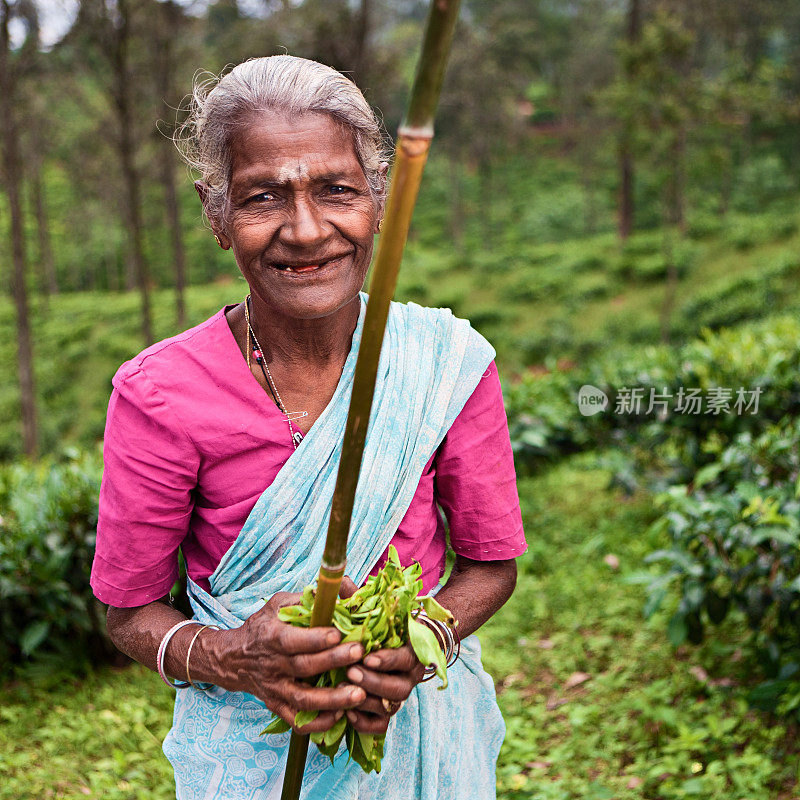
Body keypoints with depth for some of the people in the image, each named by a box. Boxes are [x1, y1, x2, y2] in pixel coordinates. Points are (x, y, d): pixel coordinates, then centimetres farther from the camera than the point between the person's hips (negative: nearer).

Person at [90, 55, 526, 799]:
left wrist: (423, 639, -23)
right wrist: (232, 658, -27)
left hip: (420, 730, 2)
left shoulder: (449, 361, -15)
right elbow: (130, 610, -8)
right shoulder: (159, 396, -19)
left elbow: (491, 564, -4)